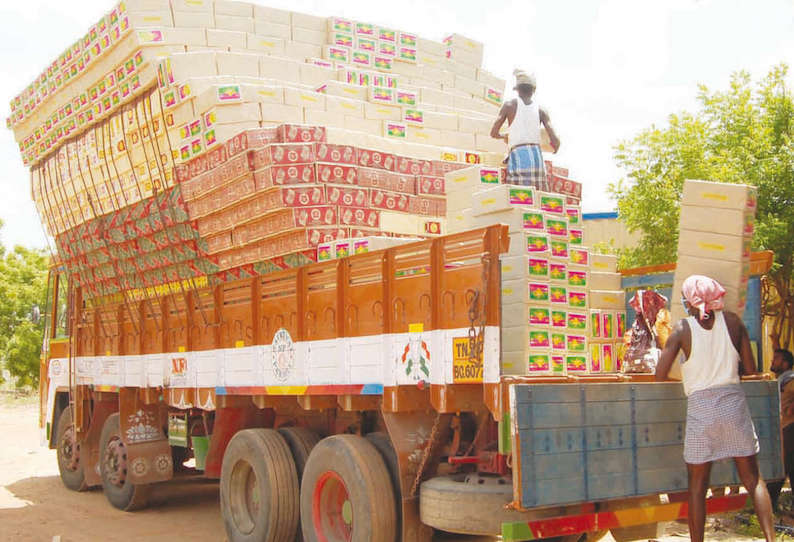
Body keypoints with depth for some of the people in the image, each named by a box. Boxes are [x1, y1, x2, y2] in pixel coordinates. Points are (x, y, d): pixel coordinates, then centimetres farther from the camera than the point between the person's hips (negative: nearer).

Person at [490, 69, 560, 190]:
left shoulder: (509, 105, 9)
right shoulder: (540, 110, 13)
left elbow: (494, 133, 7)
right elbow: (554, 140, 3)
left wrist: (504, 136, 29)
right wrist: (555, 146, 27)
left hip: (516, 155, -2)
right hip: (537, 156, 2)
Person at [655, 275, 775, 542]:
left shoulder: (682, 329, -7)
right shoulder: (733, 321, 1)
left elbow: (660, 375, -8)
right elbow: (751, 369, 3)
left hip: (700, 408, -2)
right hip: (734, 402, 2)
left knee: (697, 485, 8)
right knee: (752, 478, 11)